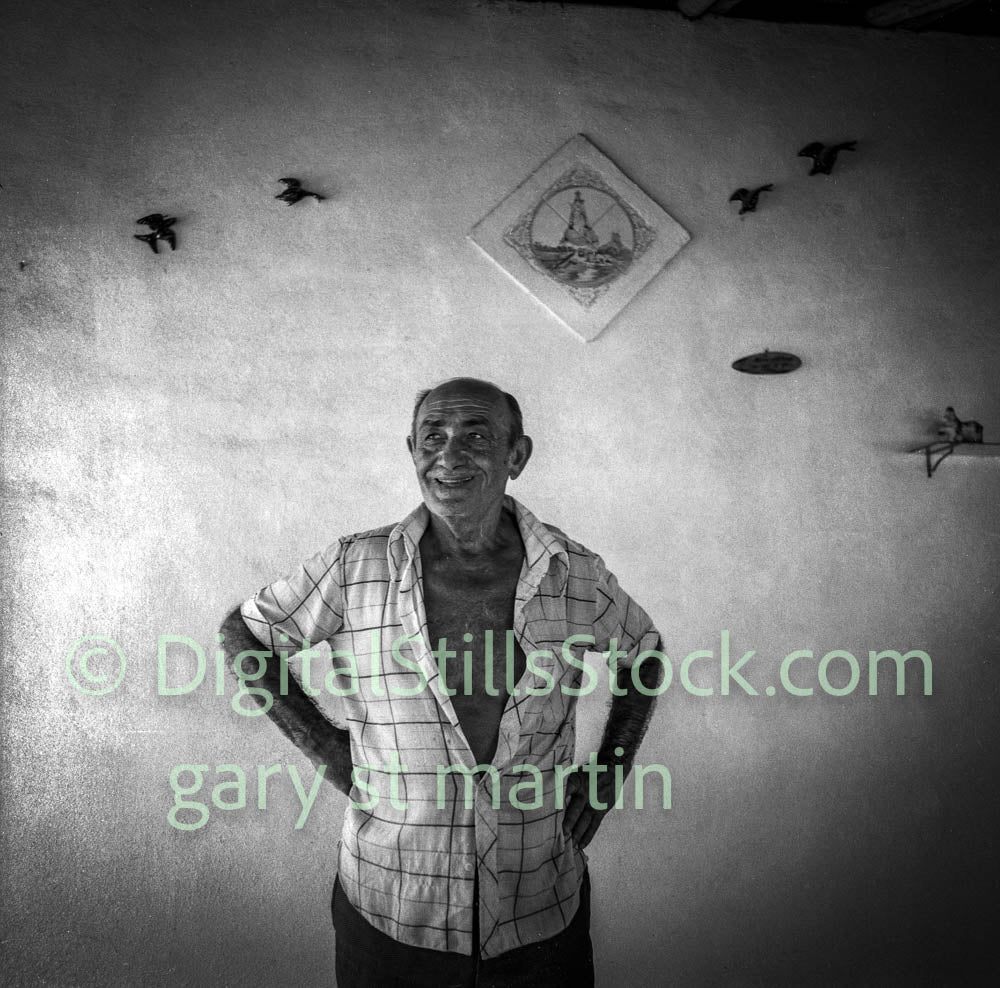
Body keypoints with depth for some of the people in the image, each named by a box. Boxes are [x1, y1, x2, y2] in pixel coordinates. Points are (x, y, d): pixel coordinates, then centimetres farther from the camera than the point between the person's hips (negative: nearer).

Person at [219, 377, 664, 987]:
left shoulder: (578, 576, -6)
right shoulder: (354, 568, -10)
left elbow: (644, 656, 12)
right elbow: (242, 634, 3)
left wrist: (609, 774, 3)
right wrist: (324, 747, -5)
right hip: (389, 911, -1)